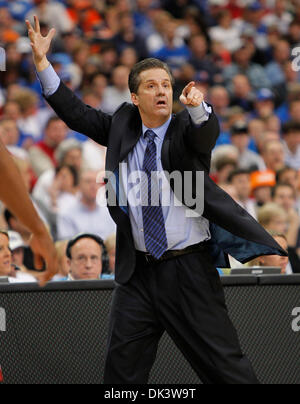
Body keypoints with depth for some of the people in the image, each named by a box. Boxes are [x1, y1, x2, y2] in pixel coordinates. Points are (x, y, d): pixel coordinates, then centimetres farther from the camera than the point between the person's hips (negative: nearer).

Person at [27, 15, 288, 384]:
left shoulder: (186, 129, -4)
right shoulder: (122, 129, 8)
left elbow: (206, 134, -26)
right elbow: (75, 113, 11)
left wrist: (197, 107, -49)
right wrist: (41, 61, 3)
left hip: (189, 269, -4)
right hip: (138, 270, 4)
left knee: (224, 363, -3)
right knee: (121, 367, 6)